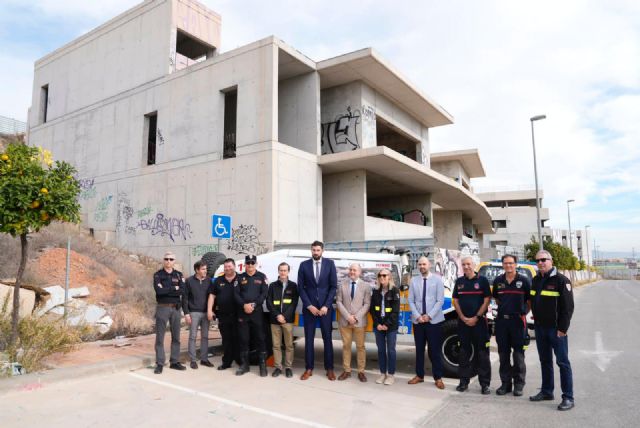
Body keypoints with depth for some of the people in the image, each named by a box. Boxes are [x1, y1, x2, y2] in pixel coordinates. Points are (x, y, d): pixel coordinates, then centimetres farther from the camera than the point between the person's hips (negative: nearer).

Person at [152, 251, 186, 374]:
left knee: (176, 337, 8)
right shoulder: (158, 275, 0)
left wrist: (166, 290, -14)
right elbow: (159, 290, -18)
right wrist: (174, 288, -11)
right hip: (162, 308, -3)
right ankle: (159, 364, 7)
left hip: (176, 308, 3)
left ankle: (174, 362, 18)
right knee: (160, 337, 0)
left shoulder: (179, 275, 7)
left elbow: (182, 291, -9)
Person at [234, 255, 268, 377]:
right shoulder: (240, 277, 10)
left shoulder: (261, 277, 6)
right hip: (242, 312, 2)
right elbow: (236, 294, 2)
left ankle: (263, 365, 7)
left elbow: (264, 294, -2)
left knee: (260, 338, 0)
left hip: (257, 312, -2)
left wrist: (253, 305, -14)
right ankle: (244, 364, 17)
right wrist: (244, 305, -14)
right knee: (243, 339, 6)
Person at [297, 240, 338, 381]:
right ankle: (309, 368, 16)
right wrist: (309, 305, -8)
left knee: (327, 338, 6)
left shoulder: (330, 264, 0)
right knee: (308, 339, 6)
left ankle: (329, 369, 17)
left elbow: (333, 286, -2)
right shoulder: (304, 265, 1)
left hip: (325, 307, 0)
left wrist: (326, 306, -10)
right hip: (309, 307, 1)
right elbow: (300, 287, 1)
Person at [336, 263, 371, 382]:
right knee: (346, 346, 8)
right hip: (344, 321, 1)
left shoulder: (365, 286, 2)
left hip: (359, 321, -1)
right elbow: (339, 302, 1)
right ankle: (346, 370, 17)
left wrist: (356, 317, -13)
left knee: (360, 346, 3)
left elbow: (367, 304, -2)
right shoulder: (342, 285, 6)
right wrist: (347, 316, -10)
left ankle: (361, 372, 13)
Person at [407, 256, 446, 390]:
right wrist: (418, 316, -8)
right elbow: (411, 301, 4)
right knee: (419, 349, 11)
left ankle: (438, 378, 15)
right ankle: (419, 375, 23)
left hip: (434, 321, -2)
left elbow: (440, 300, -5)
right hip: (417, 321, 2)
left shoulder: (437, 279, -1)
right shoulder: (414, 280, 4)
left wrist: (429, 316, -11)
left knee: (435, 350, 3)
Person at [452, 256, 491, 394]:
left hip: (479, 321, -3)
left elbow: (486, 301, -5)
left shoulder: (482, 280, -2)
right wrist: (463, 318, -4)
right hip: (463, 322, 3)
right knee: (464, 352, 8)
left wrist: (476, 318, -11)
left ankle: (485, 384, 8)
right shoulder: (459, 282, 9)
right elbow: (455, 301, 8)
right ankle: (464, 382, 17)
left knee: (482, 353, 0)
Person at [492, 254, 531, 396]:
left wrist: (524, 312, 0)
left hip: (517, 320, -3)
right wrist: (503, 309, 11)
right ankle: (505, 383, 19)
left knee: (518, 354, 4)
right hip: (501, 320, 3)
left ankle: (519, 384, 16)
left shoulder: (523, 280, -3)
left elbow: (530, 300, 5)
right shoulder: (498, 280, 7)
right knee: (503, 354, 9)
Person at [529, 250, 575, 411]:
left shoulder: (561, 280, -11)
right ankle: (546, 391, 26)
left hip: (556, 328, -7)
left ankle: (568, 398, 7)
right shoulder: (536, 280, 10)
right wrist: (536, 320, 12)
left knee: (563, 362, 0)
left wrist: (562, 328, -16)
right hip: (539, 328, 7)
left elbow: (568, 306, -14)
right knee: (545, 361, 15)